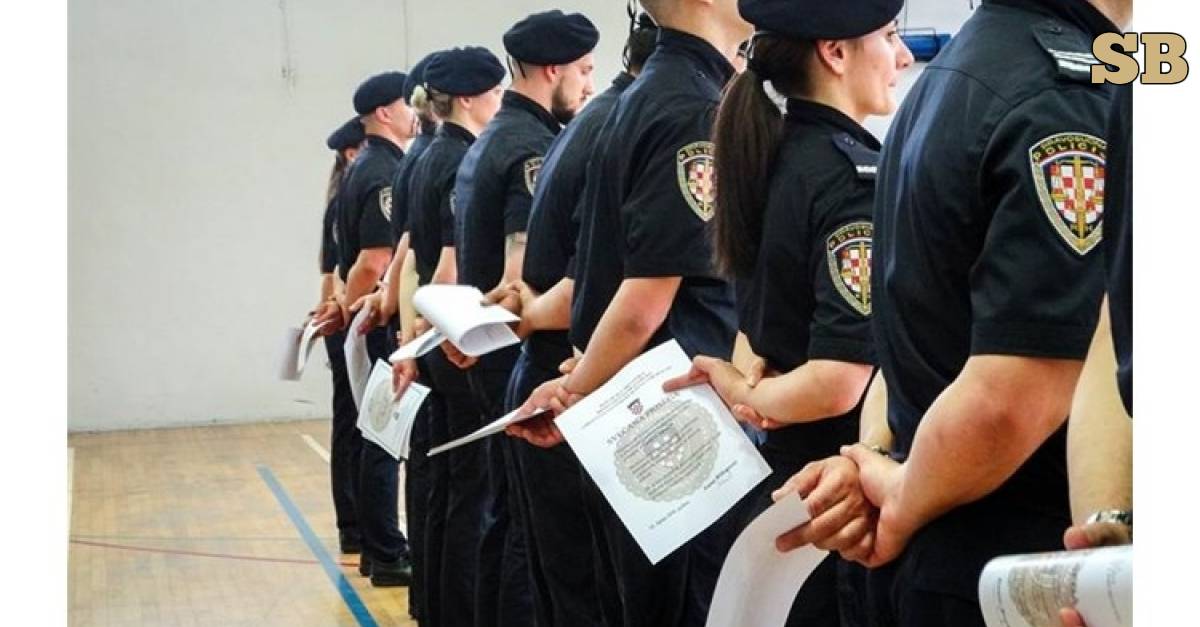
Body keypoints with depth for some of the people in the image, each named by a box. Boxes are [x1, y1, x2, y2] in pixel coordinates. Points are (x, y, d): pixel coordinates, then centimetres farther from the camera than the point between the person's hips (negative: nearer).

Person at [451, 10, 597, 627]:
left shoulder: (486, 143, 14)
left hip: (488, 353, 10)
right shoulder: (533, 148, -16)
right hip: (526, 355, -10)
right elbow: (525, 276, -25)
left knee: (506, 509, 17)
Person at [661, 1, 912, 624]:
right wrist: (750, 399, -9)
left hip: (783, 473, 9)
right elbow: (839, 381, -24)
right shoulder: (858, 175, -19)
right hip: (839, 489, -8)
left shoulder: (771, 160, 7)